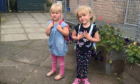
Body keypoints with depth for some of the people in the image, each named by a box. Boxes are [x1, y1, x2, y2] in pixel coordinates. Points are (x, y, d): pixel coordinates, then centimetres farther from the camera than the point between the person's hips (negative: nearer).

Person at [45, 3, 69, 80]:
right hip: (52, 45, 6)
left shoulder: (63, 24, -19)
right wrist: (49, 27, -21)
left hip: (60, 46, -6)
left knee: (60, 60, 11)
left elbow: (67, 33, -20)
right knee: (53, 59, 25)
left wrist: (60, 29, -29)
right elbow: (47, 34, -6)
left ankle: (61, 74, 29)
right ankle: (53, 70, 48)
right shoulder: (49, 23, -4)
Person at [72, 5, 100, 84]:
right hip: (79, 49, 1)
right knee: (79, 64, 10)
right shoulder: (78, 27, -10)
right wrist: (78, 37, -19)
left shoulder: (93, 28, -15)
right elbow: (73, 36, 1)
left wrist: (89, 38, -25)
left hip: (88, 50, -1)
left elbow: (97, 39, -11)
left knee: (86, 64, 12)